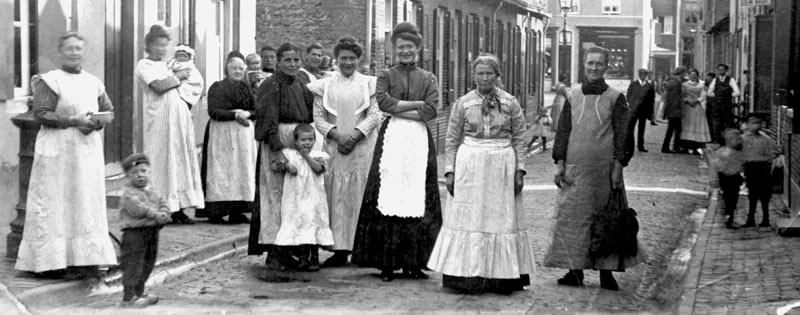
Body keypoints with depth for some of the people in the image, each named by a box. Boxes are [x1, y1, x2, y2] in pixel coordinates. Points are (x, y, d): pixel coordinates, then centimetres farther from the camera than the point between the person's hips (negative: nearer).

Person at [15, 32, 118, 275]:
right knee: (57, 205, -4)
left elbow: (109, 111, 16)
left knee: (88, 204, 4)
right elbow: (41, 114, -12)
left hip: (88, 151, 5)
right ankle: (57, 262, 0)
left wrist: (97, 122, -6)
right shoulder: (50, 81, -4)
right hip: (58, 152, -5)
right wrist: (75, 121, -18)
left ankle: (85, 259, 9)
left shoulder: (93, 82, 12)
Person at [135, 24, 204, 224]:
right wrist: (177, 77, -4)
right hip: (159, 118, -7)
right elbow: (159, 86, -17)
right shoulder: (144, 66, -3)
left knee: (180, 159, 3)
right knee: (162, 162, -7)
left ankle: (178, 208, 5)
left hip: (179, 116, 7)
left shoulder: (165, 64, 21)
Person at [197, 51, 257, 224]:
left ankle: (237, 212, 1)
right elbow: (213, 111, -10)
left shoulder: (246, 88, 16)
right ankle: (215, 212, -7)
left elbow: (257, 110, 10)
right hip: (222, 134, -5)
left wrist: (246, 114, -11)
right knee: (221, 171, -8)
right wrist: (235, 114, -16)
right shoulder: (217, 88, 1)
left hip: (244, 134, 5)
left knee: (243, 170, 0)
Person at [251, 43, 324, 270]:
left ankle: (286, 249, 14)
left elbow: (312, 116, 18)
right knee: (277, 195, -6)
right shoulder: (272, 85, -8)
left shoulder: (300, 86, 14)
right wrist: (278, 151, -23)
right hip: (278, 143, -7)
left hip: (301, 142, 7)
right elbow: (268, 120, -16)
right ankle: (274, 253, -3)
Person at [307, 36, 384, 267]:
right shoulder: (325, 86, 10)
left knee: (359, 195, -3)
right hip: (334, 146, 1)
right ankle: (340, 248, 0)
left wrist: (355, 135, -12)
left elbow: (375, 115, 0)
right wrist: (336, 135, -11)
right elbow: (318, 116, 4)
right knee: (336, 196, -2)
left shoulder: (369, 83, 7)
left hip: (362, 146, -1)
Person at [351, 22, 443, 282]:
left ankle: (413, 262, 3)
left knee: (416, 198, -2)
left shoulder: (428, 79, 13)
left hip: (419, 139, 1)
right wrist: (416, 104, -7)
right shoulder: (386, 75, 11)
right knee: (388, 198, -6)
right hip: (392, 137, -1)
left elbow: (431, 111, -2)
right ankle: (387, 263, -3)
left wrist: (399, 109, -6)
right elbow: (383, 102, -7)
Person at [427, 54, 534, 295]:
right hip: (469, 166, 0)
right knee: (469, 218, 0)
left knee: (502, 218, 3)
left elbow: (520, 139, 5)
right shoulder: (462, 103, 4)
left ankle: (502, 277, 10)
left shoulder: (510, 103, 4)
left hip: (502, 166, 0)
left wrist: (520, 170, -2)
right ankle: (467, 275, 6)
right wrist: (450, 171, 0)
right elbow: (451, 140, 6)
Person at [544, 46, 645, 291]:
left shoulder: (616, 98, 2)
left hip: (604, 168, -2)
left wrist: (617, 166, -9)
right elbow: (563, 131, 9)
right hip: (575, 169, 2)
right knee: (572, 216, 2)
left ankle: (606, 272, 11)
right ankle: (575, 270, 11)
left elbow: (622, 136, -1)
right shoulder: (572, 96, 9)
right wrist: (560, 164, 2)